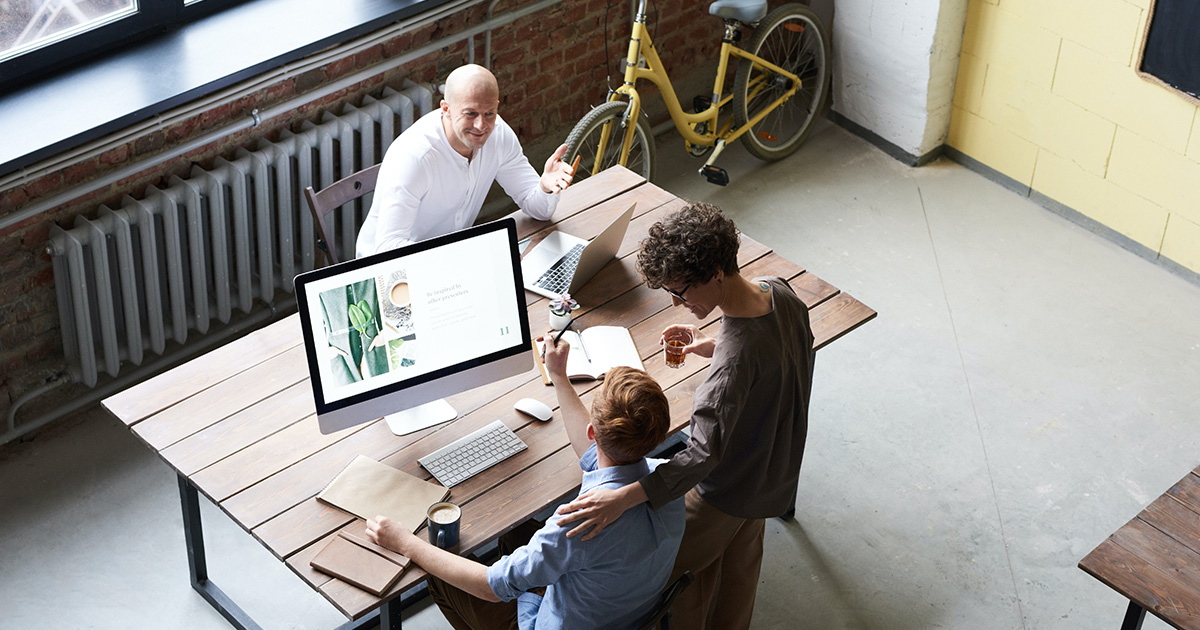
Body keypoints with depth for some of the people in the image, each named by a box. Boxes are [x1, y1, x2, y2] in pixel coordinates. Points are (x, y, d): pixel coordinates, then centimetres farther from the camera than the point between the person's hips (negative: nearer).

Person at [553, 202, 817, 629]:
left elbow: (704, 452, -45)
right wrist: (710, 346, -6)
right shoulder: (779, 291, -16)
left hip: (729, 490, -8)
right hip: (775, 470, 9)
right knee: (740, 561, 31)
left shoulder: (737, 357, -41)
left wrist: (623, 499, -51)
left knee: (677, 565, 17)